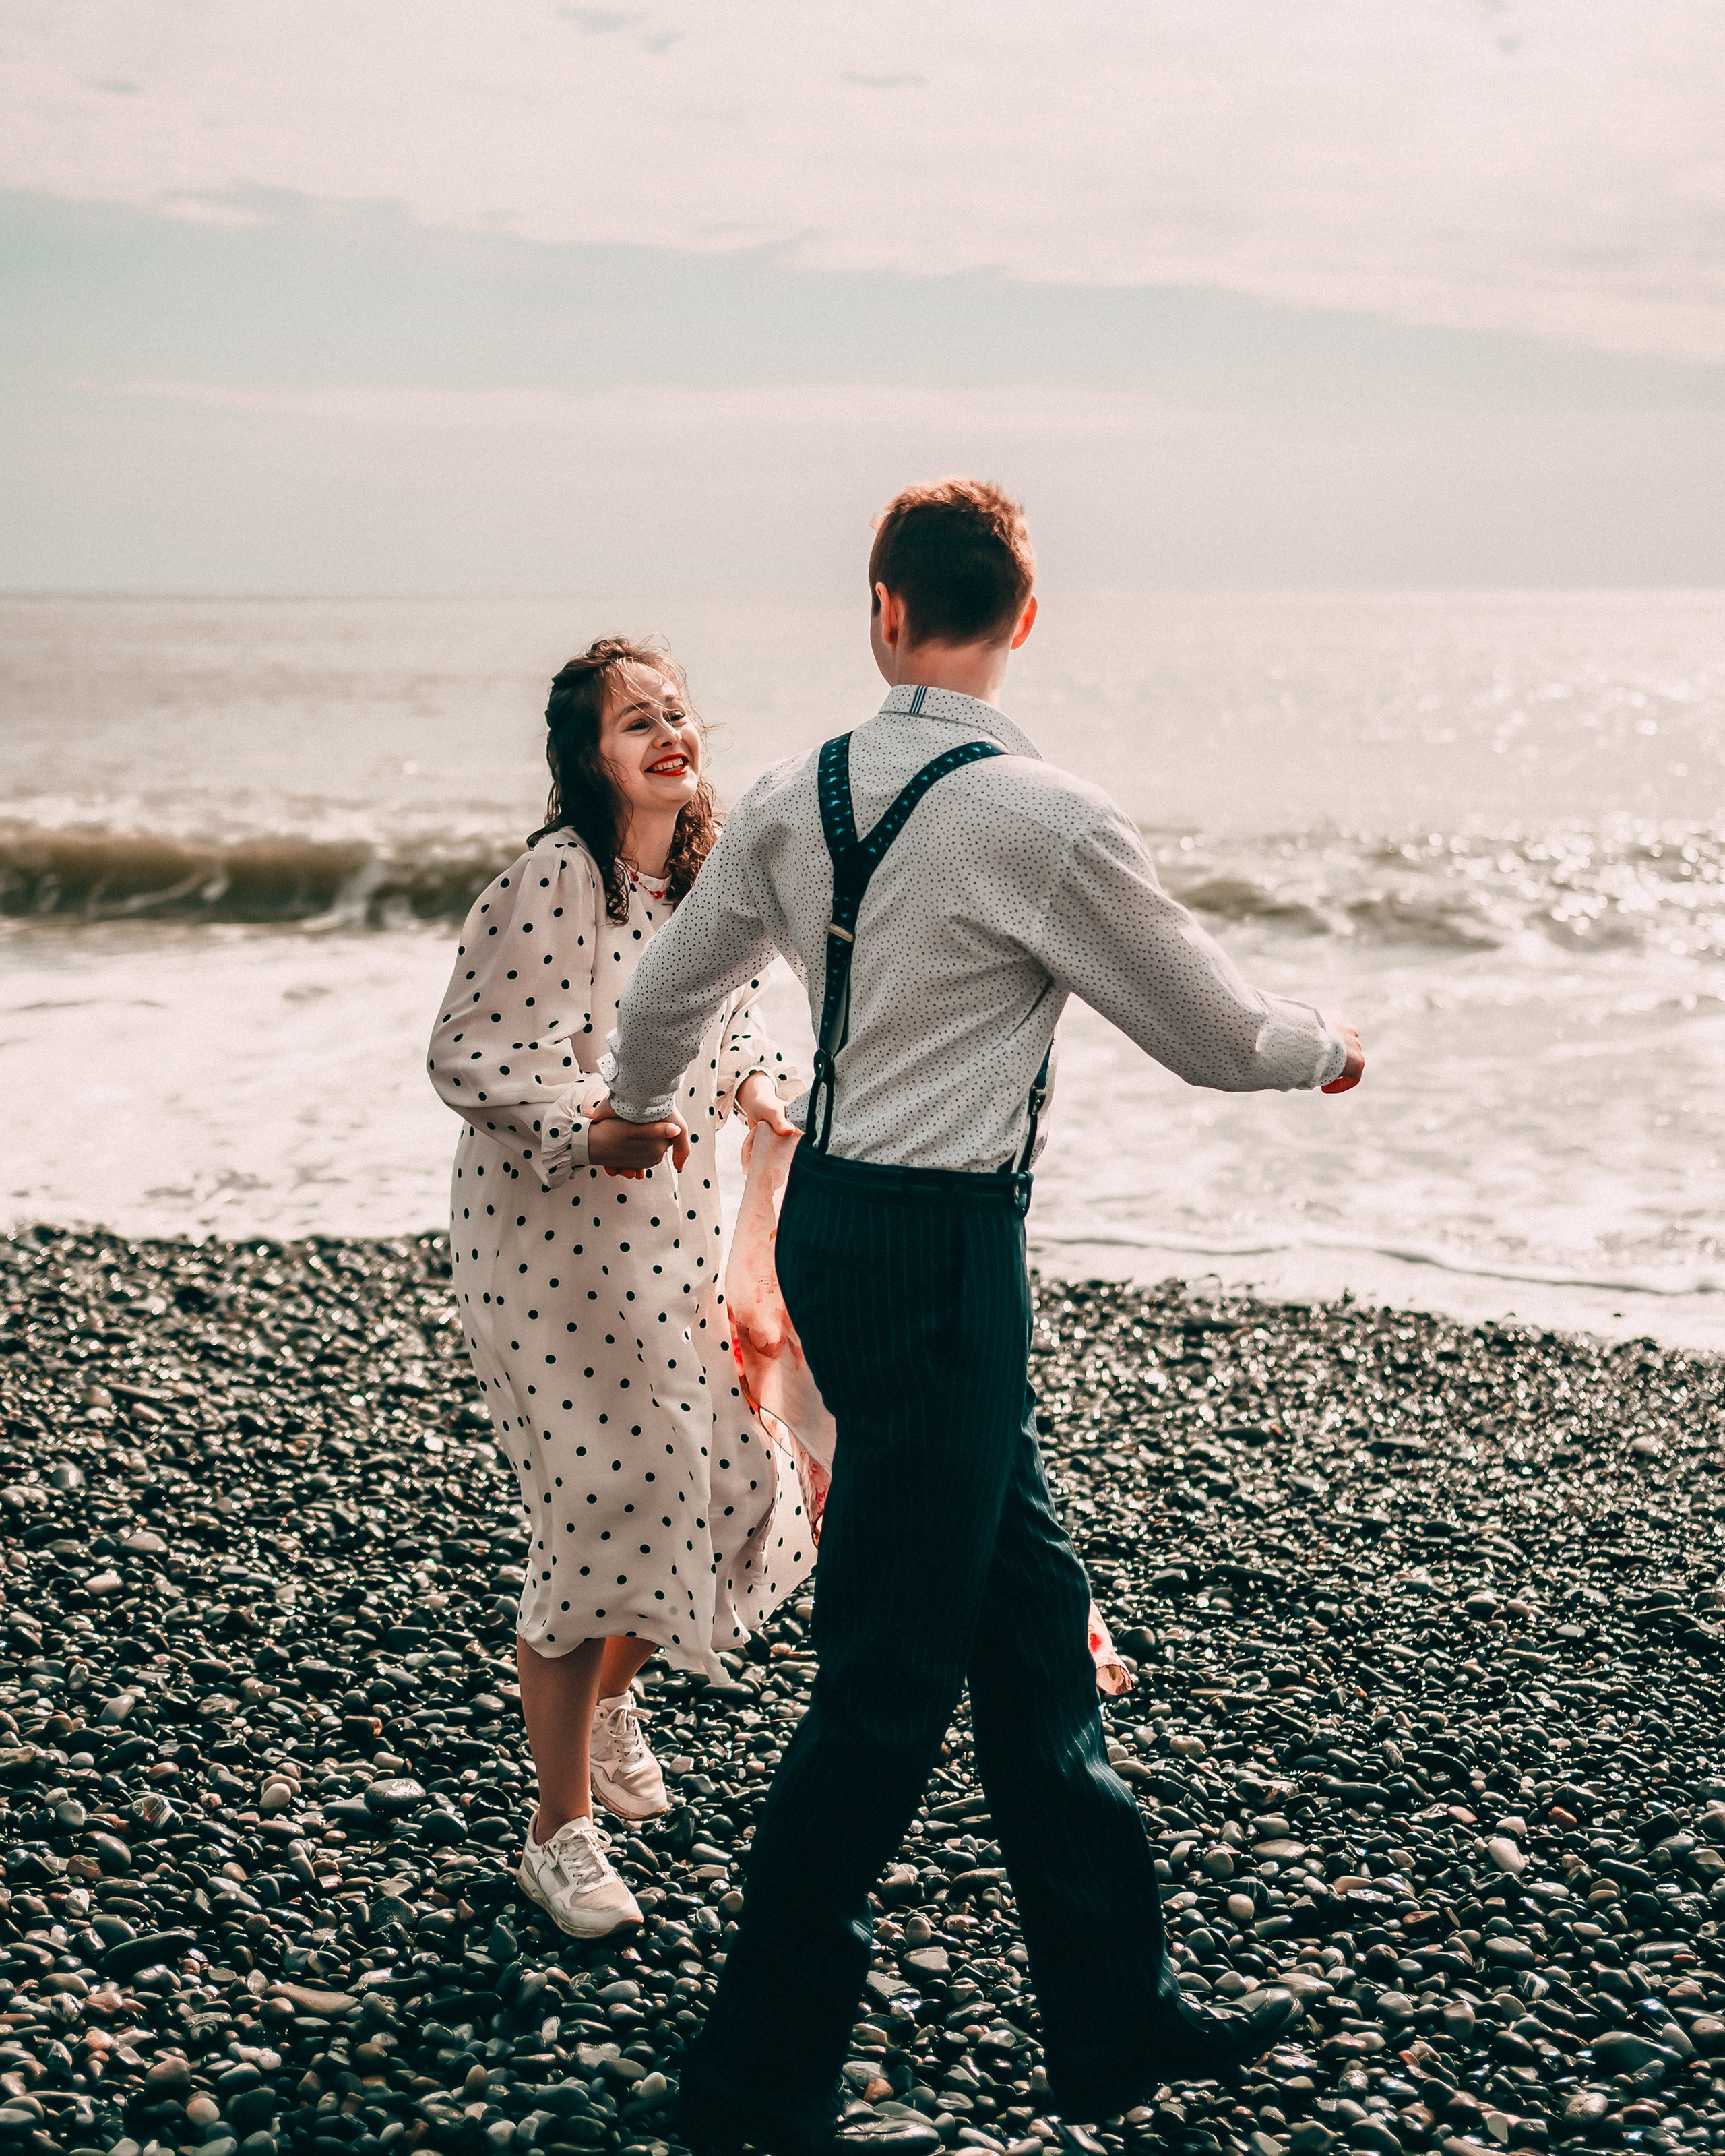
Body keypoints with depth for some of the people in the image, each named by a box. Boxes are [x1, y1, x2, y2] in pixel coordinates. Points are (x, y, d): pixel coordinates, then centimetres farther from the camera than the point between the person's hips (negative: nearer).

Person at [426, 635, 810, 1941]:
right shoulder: (553, 880, -17)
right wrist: (598, 1121, -29)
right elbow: (469, 1058, -18)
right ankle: (561, 1833, 16)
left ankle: (607, 1693, 41)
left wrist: (759, 1082, -2)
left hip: (677, 1237, 7)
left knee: (733, 1491, 9)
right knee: (599, 1515, -3)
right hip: (549, 1248, -7)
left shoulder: (713, 876, 6)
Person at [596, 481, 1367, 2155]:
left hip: (832, 1220, 8)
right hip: (939, 1256, -8)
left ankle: (1113, 2015, 28)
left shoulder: (795, 800, 4)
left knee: (1026, 1615, 16)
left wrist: (641, 1106, 38)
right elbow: (1212, 1034, -6)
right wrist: (1322, 1046, 16)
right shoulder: (1043, 821, -16)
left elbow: (663, 994, 16)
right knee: (890, 1675, 3)